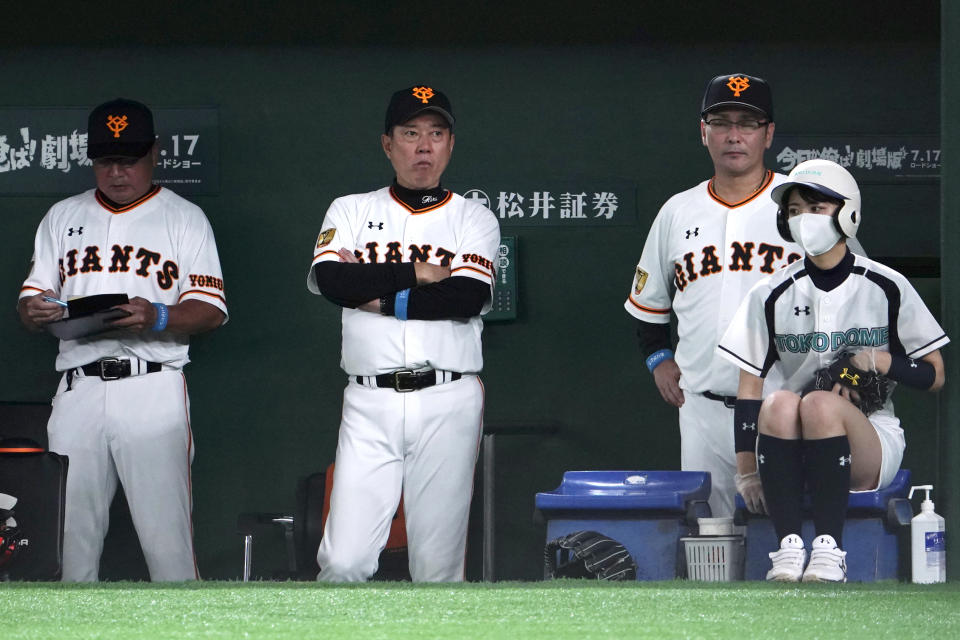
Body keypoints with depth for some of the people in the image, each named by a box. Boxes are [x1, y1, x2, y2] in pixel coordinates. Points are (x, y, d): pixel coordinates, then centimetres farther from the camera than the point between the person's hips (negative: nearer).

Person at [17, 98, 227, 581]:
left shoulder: (184, 218, 8)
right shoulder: (63, 217, 18)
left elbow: (211, 309, 1)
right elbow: (31, 300, 17)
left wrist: (158, 317, -20)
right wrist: (35, 312, -8)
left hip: (152, 391, -3)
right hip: (79, 391, 3)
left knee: (165, 533, -9)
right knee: (74, 532, 3)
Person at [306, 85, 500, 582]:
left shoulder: (474, 219, 9)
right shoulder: (351, 211, 12)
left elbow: (469, 299, -9)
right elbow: (330, 280, -7)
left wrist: (378, 296, -7)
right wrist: (417, 273, -6)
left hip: (448, 404, 0)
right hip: (370, 404, 0)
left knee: (439, 567, -1)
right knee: (344, 562, -9)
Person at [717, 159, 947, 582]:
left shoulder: (886, 288, 3)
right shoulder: (771, 296, 8)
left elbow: (934, 376, 7)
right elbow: (748, 388, 5)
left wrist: (883, 363, -13)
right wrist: (746, 468, -6)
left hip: (873, 442, -2)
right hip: (794, 450, 2)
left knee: (819, 403, -34)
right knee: (780, 402, -32)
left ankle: (829, 547, -36)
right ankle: (788, 546, -36)